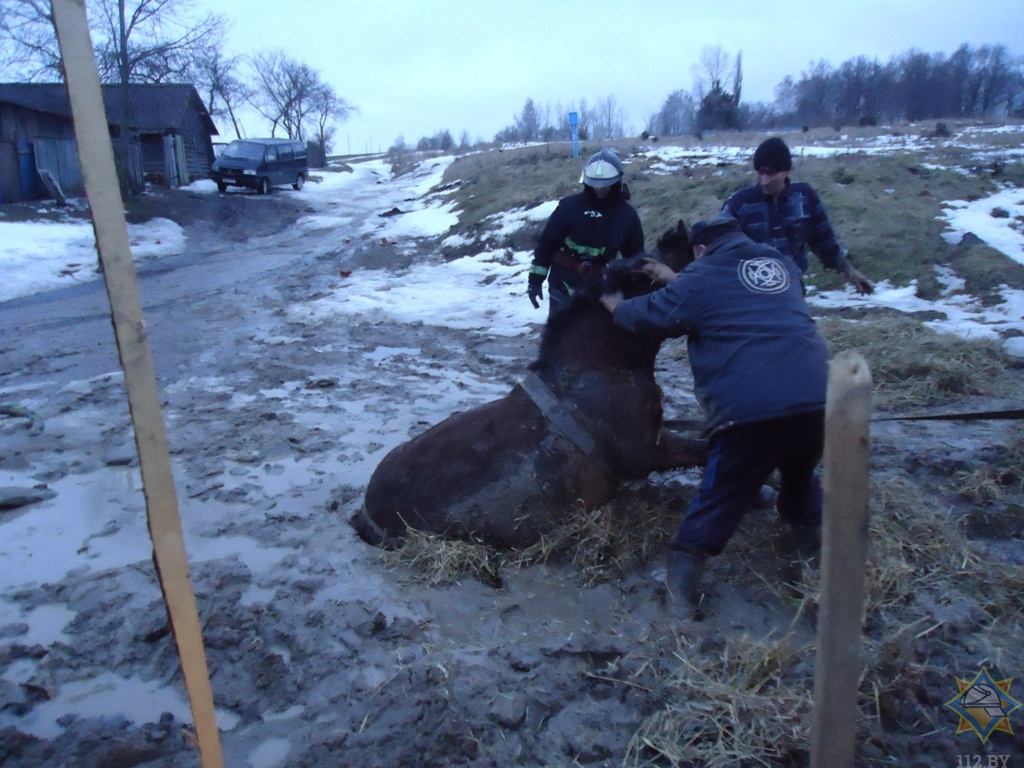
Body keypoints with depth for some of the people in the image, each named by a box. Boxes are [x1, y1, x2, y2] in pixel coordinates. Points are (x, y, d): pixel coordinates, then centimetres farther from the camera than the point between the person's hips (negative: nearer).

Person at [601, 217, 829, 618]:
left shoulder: (701, 277, 5)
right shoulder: (780, 263, 23)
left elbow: (649, 314, 14)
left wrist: (617, 307, 35)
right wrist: (674, 280, 40)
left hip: (752, 409, -5)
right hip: (816, 399, 6)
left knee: (721, 496, 7)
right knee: (800, 477, 31)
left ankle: (683, 583, 14)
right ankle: (809, 549, 42)